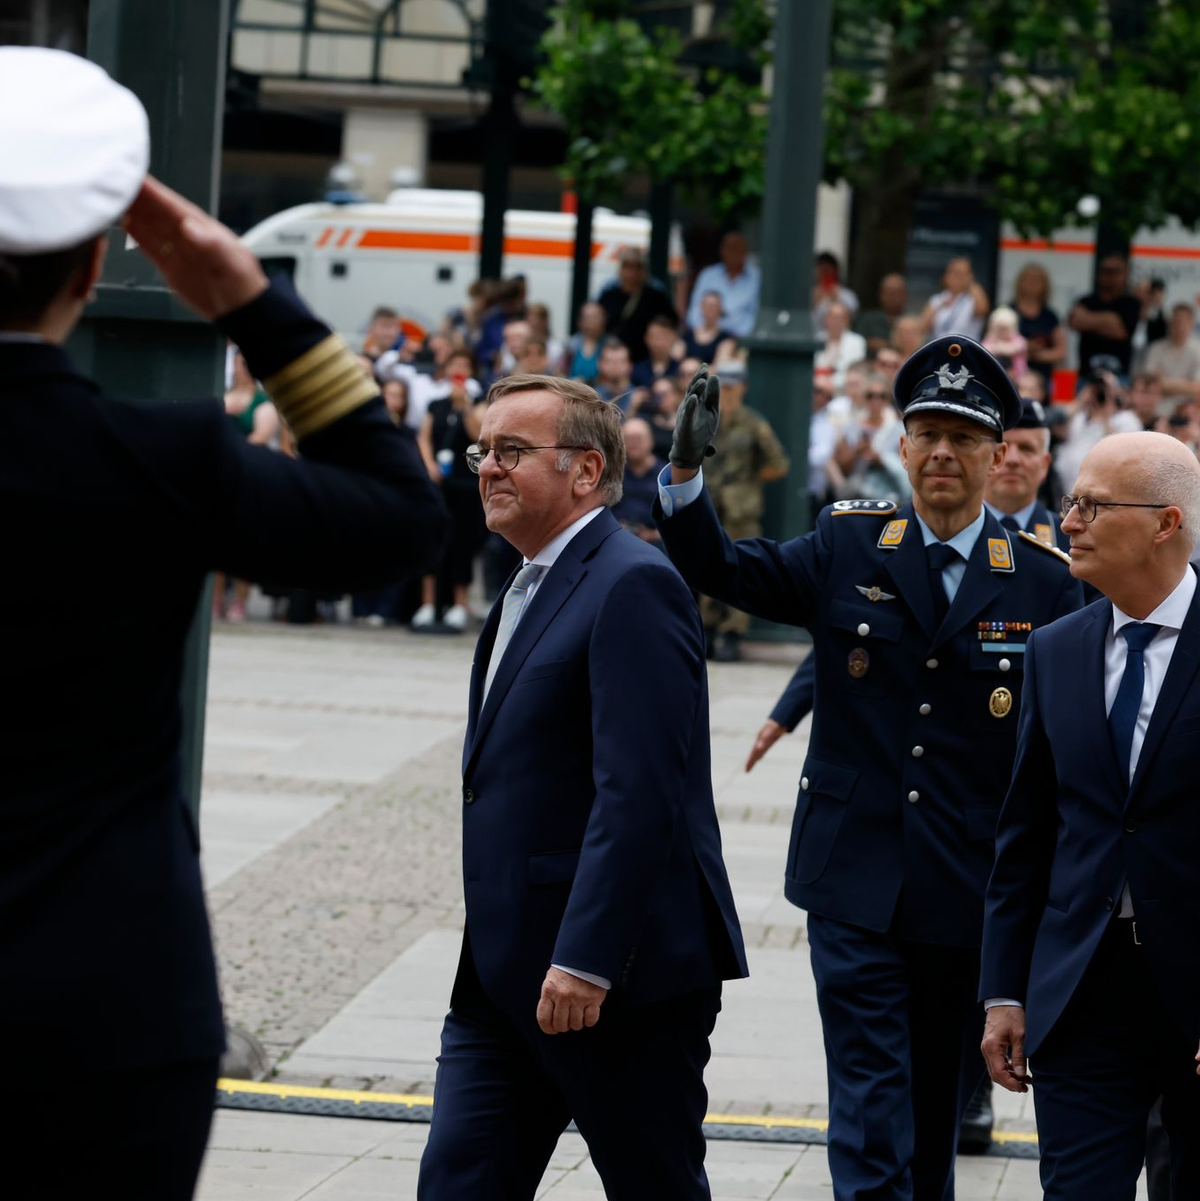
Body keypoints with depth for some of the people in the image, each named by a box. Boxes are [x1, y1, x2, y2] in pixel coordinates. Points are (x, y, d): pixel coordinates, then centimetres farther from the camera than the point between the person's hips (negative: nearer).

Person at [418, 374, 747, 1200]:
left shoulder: (633, 587, -14)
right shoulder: (533, 589, 18)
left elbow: (639, 792, -22)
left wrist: (585, 960, -26)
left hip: (625, 976, -9)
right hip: (506, 973, 9)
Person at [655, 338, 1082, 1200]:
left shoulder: (1043, 581, -1)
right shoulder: (848, 549, 2)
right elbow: (719, 570, 3)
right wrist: (688, 470, -15)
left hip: (973, 901, 1)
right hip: (858, 886, 0)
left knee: (937, 1118, 14)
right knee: (872, 1124, -6)